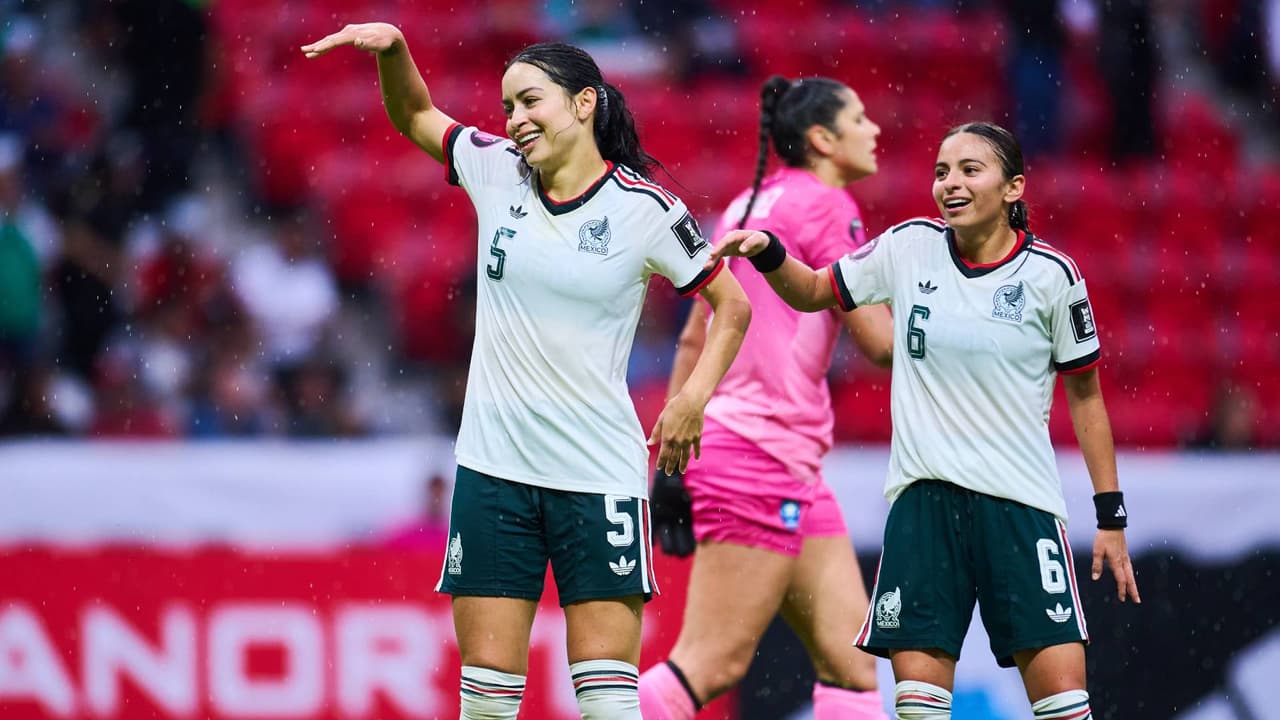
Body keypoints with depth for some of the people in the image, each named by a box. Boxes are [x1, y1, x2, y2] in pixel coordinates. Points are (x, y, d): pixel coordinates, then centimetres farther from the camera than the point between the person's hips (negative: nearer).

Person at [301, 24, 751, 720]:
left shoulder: (643, 208, -5)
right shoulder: (496, 172, 5)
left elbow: (732, 304, 4)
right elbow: (413, 115, 21)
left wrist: (695, 395, -10)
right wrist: (392, 47, 2)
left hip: (600, 475, -3)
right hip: (494, 472, 3)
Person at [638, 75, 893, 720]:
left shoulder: (750, 204, 17)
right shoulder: (825, 206, -8)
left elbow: (693, 341, 18)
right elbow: (880, 341, -12)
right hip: (762, 455, -10)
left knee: (851, 665, 5)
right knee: (709, 668, -12)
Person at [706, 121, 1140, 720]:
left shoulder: (1051, 276, -3)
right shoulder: (909, 249, 3)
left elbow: (1085, 396, 5)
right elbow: (813, 292, 17)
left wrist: (1111, 516, 4)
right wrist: (767, 254, -4)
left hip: (1022, 503, -2)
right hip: (924, 496, 2)